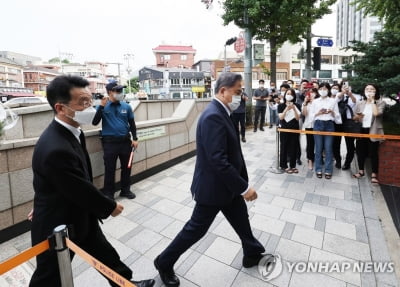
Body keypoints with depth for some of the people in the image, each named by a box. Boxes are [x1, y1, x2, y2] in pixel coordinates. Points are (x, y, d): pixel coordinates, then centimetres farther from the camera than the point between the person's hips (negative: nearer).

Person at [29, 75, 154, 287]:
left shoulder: (69, 132, -4)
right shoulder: (56, 149, -35)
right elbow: (81, 190, -26)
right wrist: (110, 207, -10)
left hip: (80, 217, 8)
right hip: (58, 225, -8)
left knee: (106, 255, 22)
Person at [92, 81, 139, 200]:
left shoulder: (126, 106, 4)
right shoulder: (103, 107, -2)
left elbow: (132, 123, 11)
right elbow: (95, 122, -11)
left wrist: (135, 139, 5)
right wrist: (101, 106, -19)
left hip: (125, 140, 3)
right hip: (110, 142, -3)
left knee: (126, 167, 12)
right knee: (110, 169, 5)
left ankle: (125, 190, 29)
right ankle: (108, 193, 20)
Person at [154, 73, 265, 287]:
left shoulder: (220, 113, 7)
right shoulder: (213, 116, -26)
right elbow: (218, 161, -31)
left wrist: (242, 183, 13)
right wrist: (244, 187, -23)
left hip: (226, 184, 9)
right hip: (213, 187, -9)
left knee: (241, 220, 23)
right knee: (196, 228, 8)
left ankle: (253, 255, 48)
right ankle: (164, 263, 31)